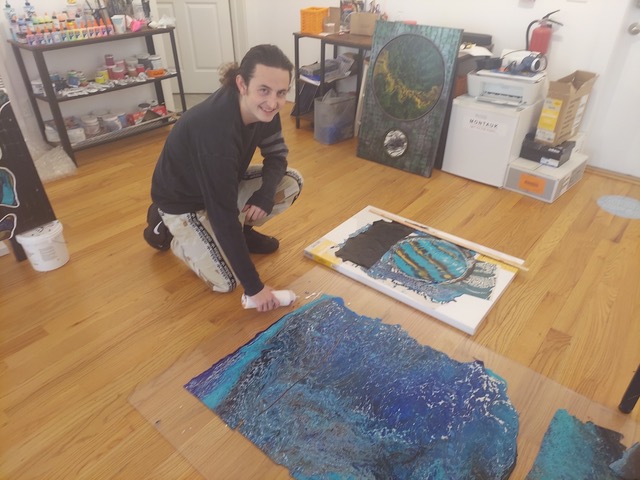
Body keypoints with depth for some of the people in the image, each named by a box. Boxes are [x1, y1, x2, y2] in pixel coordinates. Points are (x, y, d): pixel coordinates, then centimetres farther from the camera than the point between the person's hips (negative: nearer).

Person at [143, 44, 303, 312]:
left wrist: (266, 193, -26)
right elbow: (224, 216, -38)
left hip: (222, 186, 7)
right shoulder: (217, 133, -40)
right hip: (182, 201, -6)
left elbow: (276, 153, -3)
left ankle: (242, 231, 12)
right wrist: (254, 287, -33)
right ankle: (167, 228, 9)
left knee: (292, 182, -9)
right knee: (227, 282, -13)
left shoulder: (262, 108, -18)